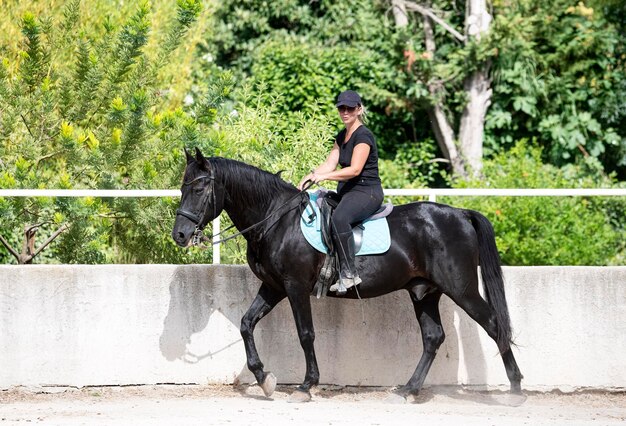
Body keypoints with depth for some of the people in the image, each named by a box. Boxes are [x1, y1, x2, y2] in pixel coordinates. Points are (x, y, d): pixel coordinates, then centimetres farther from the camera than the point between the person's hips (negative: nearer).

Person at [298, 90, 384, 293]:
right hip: (346, 192, 10)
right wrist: (310, 176, -6)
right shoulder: (341, 136, 17)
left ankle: (349, 272, -37)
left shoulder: (363, 136, -12)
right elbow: (329, 164, 12)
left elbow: (355, 169, -21)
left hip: (367, 191, -10)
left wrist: (324, 176, -26)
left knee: (339, 218, -37)